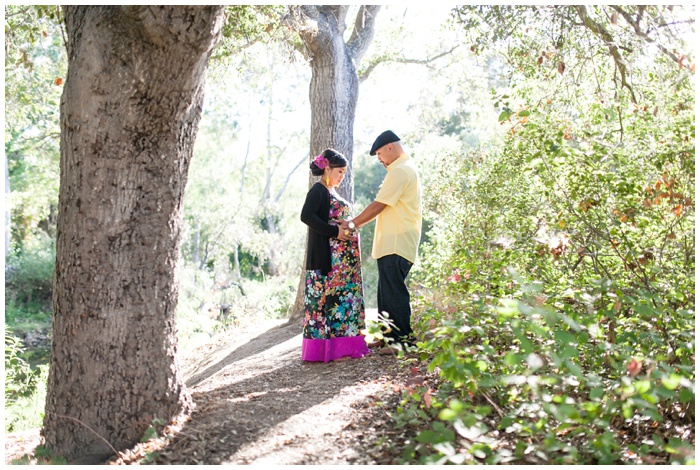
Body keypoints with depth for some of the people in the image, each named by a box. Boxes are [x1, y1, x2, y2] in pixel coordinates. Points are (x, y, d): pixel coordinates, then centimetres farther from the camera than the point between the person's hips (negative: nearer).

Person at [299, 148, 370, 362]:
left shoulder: (332, 193, 21)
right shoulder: (318, 190, -8)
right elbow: (306, 216, -21)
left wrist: (349, 229, 8)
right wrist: (335, 231, -20)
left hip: (343, 256, 10)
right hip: (326, 256, -10)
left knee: (343, 296, 9)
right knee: (328, 297, -9)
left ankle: (343, 345, 13)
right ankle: (326, 348, -5)